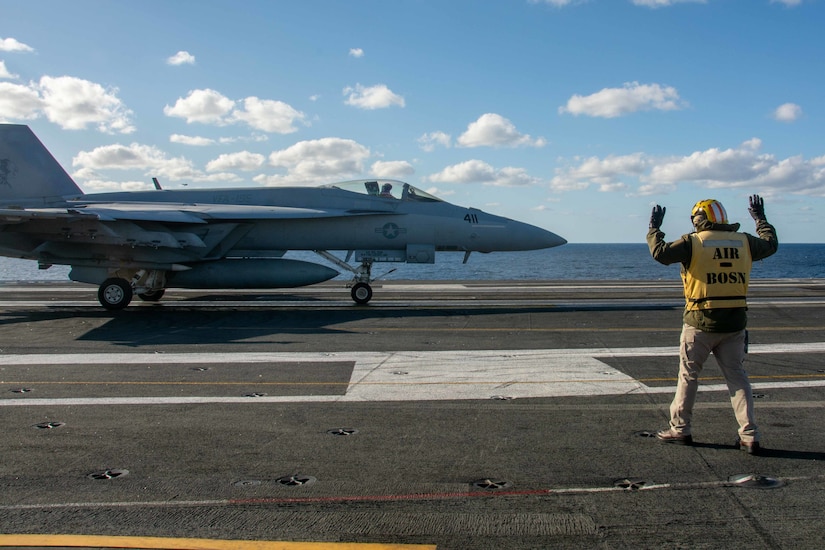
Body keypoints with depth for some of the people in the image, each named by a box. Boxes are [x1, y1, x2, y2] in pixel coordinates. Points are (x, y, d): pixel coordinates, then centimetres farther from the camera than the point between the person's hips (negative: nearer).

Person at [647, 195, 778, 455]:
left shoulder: (694, 242, -8)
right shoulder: (743, 241, 7)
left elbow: (661, 253, -15)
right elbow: (771, 244, 25)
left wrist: (654, 228, 0)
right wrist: (760, 218, 38)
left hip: (701, 322, -4)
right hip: (735, 323, 4)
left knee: (688, 375, 8)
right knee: (737, 377, 10)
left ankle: (680, 429, 15)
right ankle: (749, 435, 7)